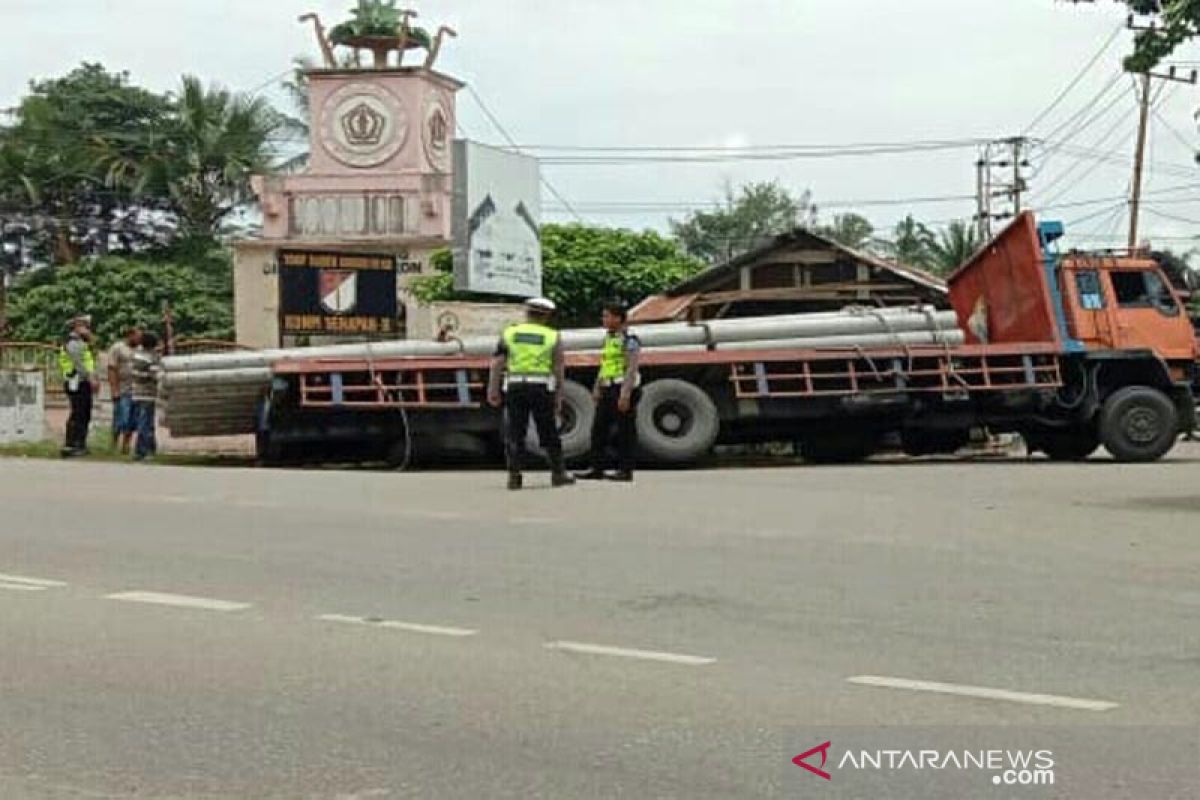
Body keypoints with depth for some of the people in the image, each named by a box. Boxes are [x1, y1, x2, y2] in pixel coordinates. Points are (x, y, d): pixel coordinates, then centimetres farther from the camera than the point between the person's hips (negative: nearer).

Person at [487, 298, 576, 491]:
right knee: (549, 432, 8)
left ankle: (514, 476, 0)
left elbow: (497, 363, 0)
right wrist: (559, 397, 5)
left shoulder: (509, 333, 7)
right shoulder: (552, 337, 3)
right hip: (542, 388, -1)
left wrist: (493, 389, 2)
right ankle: (558, 473, 15)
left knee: (515, 434, 5)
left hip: (515, 388, 1)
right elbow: (559, 369, 0)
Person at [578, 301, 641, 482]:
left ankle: (625, 470, 2)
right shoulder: (609, 338, 16)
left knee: (625, 431, -3)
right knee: (599, 429, 6)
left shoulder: (629, 340, -11)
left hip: (624, 389, -9)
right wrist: (597, 389, 16)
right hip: (608, 390, 9)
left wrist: (625, 394, -24)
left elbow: (632, 369, -17)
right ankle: (597, 469, 9)